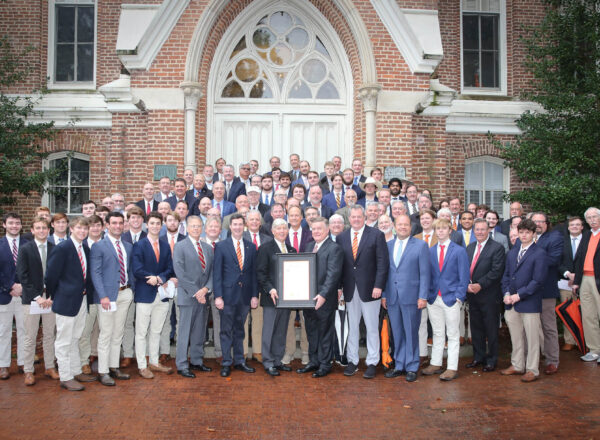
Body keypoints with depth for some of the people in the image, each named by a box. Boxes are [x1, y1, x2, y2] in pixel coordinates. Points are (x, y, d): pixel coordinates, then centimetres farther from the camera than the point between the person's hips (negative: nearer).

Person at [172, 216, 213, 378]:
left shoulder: (208, 248, 14)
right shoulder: (180, 246, -3)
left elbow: (212, 271, 11)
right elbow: (180, 273, -10)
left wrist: (206, 289, -7)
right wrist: (195, 292, -14)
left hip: (203, 296, 5)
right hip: (188, 296, -5)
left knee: (200, 331, 12)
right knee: (185, 332, -1)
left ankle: (197, 361, 23)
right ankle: (182, 366, 8)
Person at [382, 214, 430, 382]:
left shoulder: (421, 245, -1)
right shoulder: (387, 245, 10)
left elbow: (425, 273, -4)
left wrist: (423, 297, -10)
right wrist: (383, 294, 6)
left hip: (411, 297, -3)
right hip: (392, 297, 4)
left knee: (411, 333, 4)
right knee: (397, 333, 11)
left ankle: (412, 367, 15)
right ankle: (399, 365, 22)